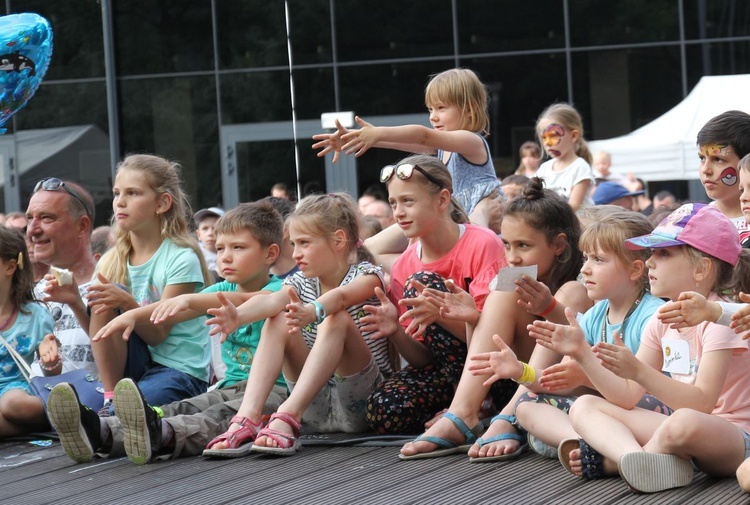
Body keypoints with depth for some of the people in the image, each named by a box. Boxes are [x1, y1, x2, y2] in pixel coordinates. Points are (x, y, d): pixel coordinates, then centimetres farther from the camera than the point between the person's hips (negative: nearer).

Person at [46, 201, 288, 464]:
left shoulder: (277, 290, -6)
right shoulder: (223, 290, 17)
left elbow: (242, 301, -29)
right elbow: (173, 310, 4)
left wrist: (189, 300, -42)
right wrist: (134, 314, -15)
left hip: (275, 388, -6)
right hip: (232, 386, 6)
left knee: (225, 415, -36)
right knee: (179, 410, -21)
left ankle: (159, 436, -67)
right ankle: (101, 433, -47)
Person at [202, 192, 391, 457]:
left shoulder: (366, 275, -5)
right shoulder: (301, 283, 9)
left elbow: (340, 297, -30)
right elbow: (272, 300, -15)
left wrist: (311, 312, -53)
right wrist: (238, 315, -38)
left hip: (362, 402, -5)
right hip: (317, 408, 5)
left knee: (337, 320, -28)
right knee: (278, 322, -13)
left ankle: (287, 416, -41)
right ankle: (247, 418, -30)